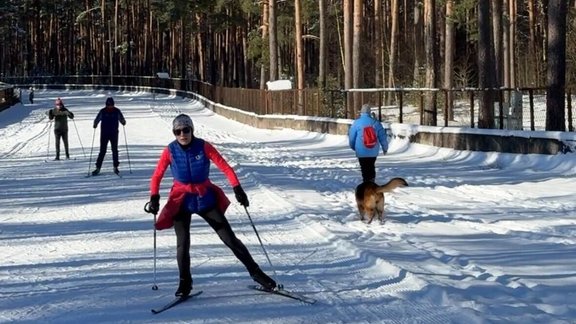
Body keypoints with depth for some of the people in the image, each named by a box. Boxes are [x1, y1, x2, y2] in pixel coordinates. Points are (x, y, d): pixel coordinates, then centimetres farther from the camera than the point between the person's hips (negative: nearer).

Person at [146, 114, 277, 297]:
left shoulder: (203, 147, -10)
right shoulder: (170, 151, -8)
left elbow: (225, 167, -11)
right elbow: (157, 176, -2)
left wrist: (237, 188, -20)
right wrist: (154, 197, -15)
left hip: (206, 199, 0)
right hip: (181, 201, 0)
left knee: (230, 238, 1)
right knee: (183, 244, -9)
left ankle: (255, 272, 9)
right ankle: (185, 283, 9)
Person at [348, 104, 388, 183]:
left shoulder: (357, 123, -9)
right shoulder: (375, 122, -3)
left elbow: (351, 136, -1)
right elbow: (382, 137, 3)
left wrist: (353, 147, 19)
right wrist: (385, 148, 19)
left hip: (362, 152, -2)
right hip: (373, 152, 2)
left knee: (365, 170, 4)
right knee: (371, 168, 18)